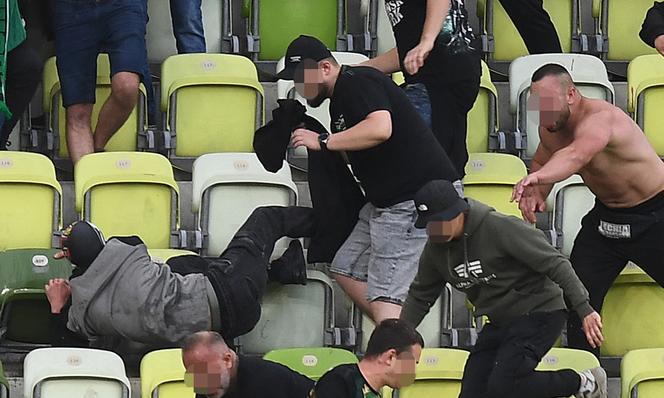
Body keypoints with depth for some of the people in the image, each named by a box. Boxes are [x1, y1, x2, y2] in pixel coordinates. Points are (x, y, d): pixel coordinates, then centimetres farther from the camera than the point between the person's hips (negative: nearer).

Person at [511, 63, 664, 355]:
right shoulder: (550, 130, -6)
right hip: (606, 216, 8)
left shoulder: (599, 118, -33)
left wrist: (536, 177, -73)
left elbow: (576, 155, -55)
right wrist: (537, 194, -8)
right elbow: (543, 161, 15)